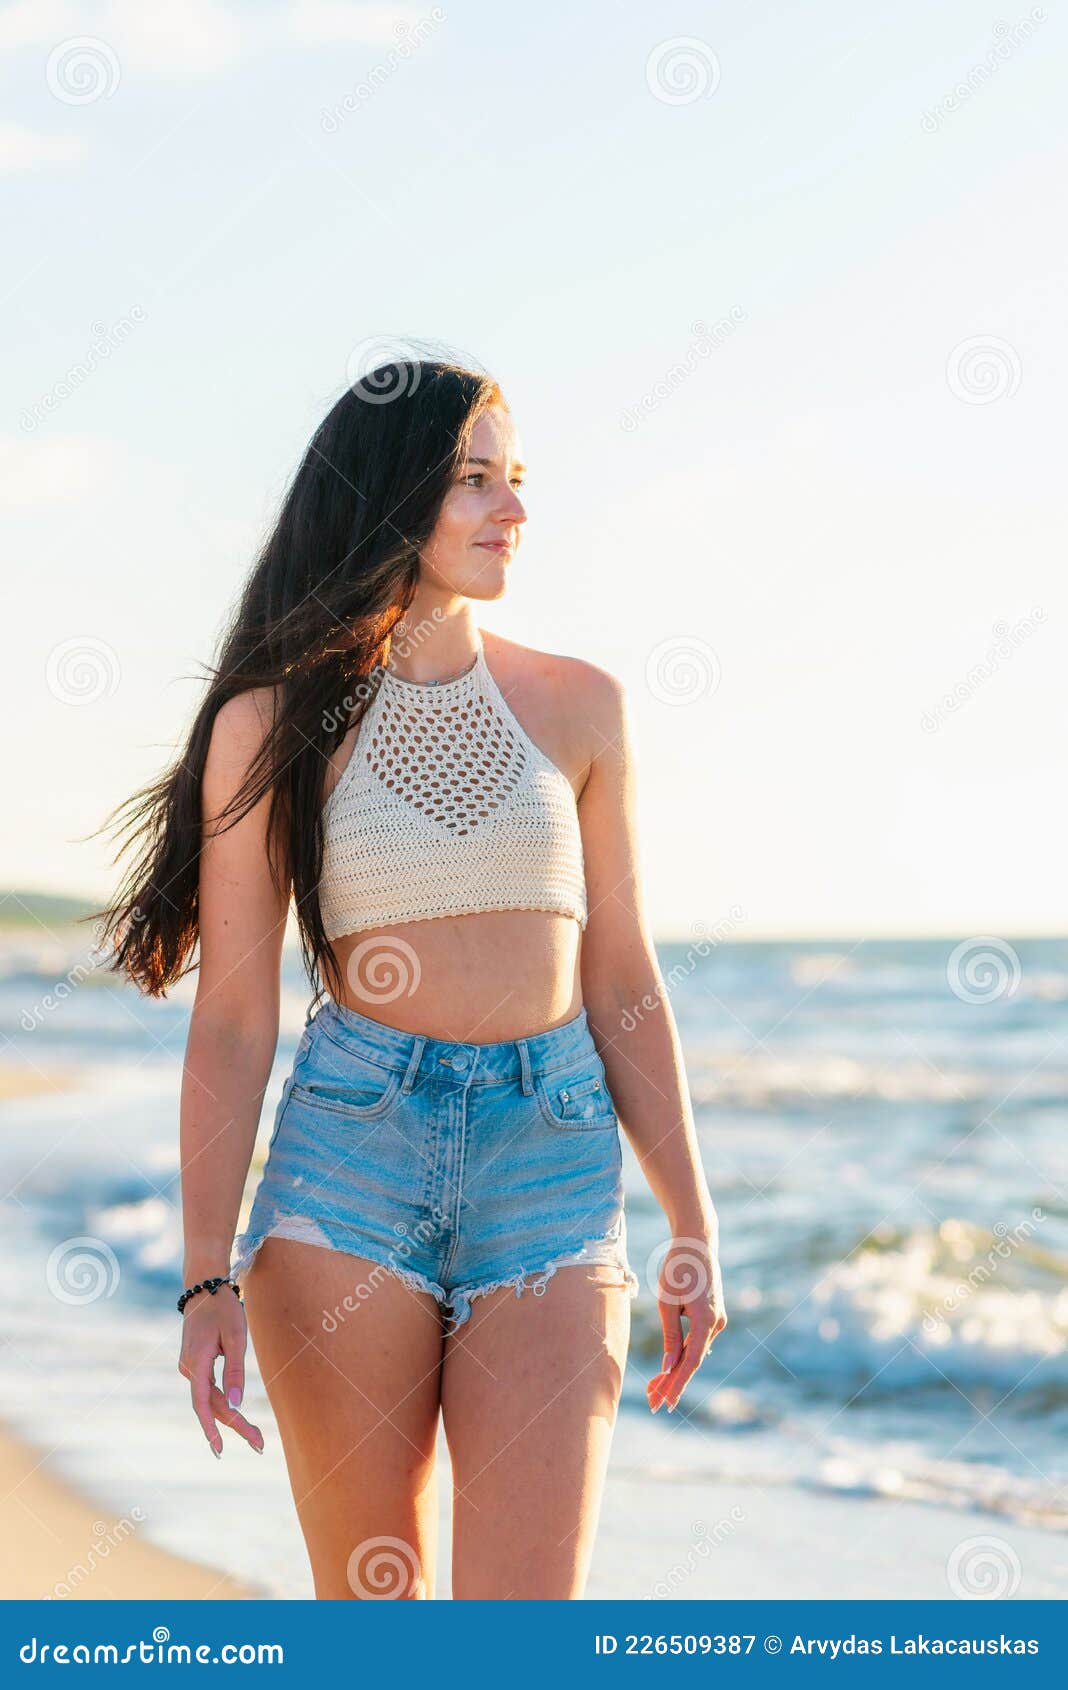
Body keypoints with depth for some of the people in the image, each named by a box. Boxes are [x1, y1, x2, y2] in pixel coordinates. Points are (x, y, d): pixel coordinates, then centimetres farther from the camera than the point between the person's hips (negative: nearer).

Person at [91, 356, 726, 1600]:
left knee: (525, 1623, -9)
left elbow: (623, 984, 12)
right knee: (370, 1601, 5)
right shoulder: (272, 723, 2)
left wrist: (693, 1226, 8)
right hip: (347, 1152, -1)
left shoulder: (578, 706, 9)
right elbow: (232, 1018, 0)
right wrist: (207, 1277, -5)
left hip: (553, 1164, 1)